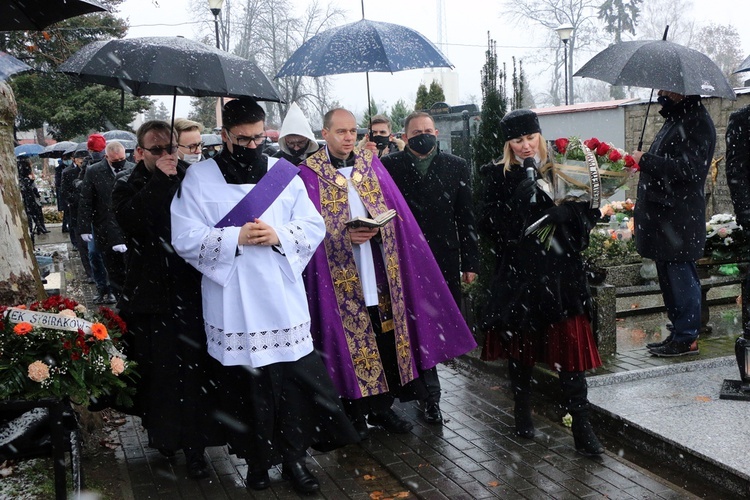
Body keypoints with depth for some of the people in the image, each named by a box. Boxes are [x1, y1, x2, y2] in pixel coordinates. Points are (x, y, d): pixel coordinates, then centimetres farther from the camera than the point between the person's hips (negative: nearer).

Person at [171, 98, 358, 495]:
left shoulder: (284, 173, 7)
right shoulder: (199, 177, 1)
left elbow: (314, 226, 5)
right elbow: (184, 239, -5)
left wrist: (279, 235, -13)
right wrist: (236, 238, -15)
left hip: (284, 302, 2)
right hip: (232, 307, -1)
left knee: (294, 380, 4)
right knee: (244, 384, 7)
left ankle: (294, 457, 22)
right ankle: (256, 459, 27)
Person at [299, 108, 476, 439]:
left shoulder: (372, 164, 11)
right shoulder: (310, 173, 0)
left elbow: (397, 211, 7)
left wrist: (380, 226, -12)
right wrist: (345, 235, -20)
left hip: (380, 266, 4)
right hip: (341, 272, -3)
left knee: (386, 335, 7)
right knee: (352, 338, 2)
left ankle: (382, 407, 23)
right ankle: (354, 412, 17)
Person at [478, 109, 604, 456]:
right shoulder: (498, 176, 2)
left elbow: (588, 212, 4)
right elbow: (490, 226, -8)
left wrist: (565, 213, -17)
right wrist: (523, 194, -17)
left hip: (562, 275, 1)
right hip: (519, 276, 0)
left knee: (570, 350, -1)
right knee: (521, 349, 12)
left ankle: (582, 428, 6)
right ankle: (523, 415, 31)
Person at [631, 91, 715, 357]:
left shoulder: (697, 123, -12)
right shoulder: (676, 119, 19)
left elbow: (688, 169, -22)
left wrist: (645, 161, -19)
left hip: (679, 219, -10)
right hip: (665, 216, 10)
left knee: (681, 276, -5)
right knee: (668, 276, 14)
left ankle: (686, 338, 4)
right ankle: (678, 333, 24)